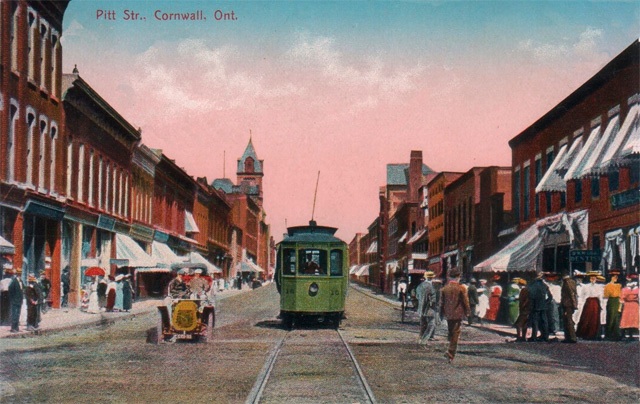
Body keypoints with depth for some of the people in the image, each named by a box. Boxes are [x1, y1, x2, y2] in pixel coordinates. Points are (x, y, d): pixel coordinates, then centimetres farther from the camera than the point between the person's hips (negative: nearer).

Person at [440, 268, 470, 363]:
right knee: (455, 333, 0)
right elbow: (465, 302, -5)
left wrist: (442, 313, 18)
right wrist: (467, 312, 6)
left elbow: (441, 302, 8)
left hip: (448, 315, 4)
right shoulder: (461, 288, -8)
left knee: (450, 333, 19)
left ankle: (451, 351, 25)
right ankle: (451, 353, -9)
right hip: (458, 314, -4)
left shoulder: (444, 288, 2)